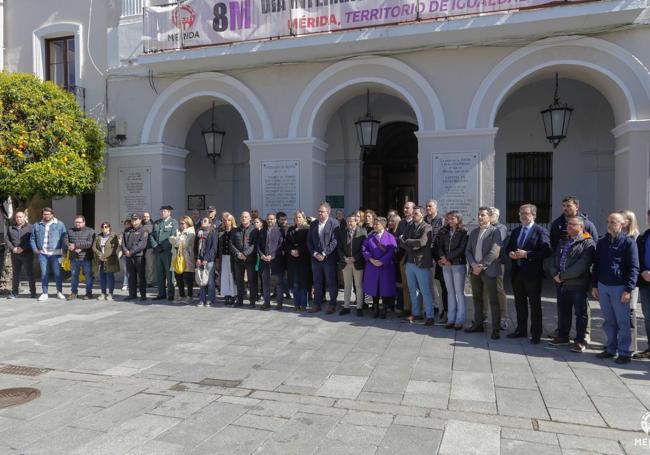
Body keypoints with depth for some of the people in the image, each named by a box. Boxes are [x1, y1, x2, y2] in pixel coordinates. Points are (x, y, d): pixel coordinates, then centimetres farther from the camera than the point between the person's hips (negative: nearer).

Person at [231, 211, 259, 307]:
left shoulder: (254, 230, 0)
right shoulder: (236, 231, 13)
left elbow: (255, 244, -9)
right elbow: (231, 243, 8)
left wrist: (245, 254, -16)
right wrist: (237, 253, -7)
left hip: (250, 259, -4)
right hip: (238, 259, 4)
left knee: (252, 280, 0)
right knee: (239, 280, 9)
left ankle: (252, 300, 7)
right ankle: (240, 299, 19)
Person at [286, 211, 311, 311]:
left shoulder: (307, 229, -1)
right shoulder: (290, 230, 14)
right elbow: (286, 243, 9)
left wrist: (298, 251, -15)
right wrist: (291, 251, -7)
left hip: (303, 258, -4)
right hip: (292, 259, 4)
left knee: (303, 282, -2)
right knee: (294, 283, 3)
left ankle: (303, 304, 6)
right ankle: (296, 304, 11)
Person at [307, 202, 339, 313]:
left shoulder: (334, 223, -5)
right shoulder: (313, 224, 10)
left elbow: (334, 241, -11)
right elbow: (309, 241, 9)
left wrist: (324, 254, -14)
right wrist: (315, 253, -4)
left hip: (329, 258, -4)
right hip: (315, 258, 4)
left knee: (331, 282, 4)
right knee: (317, 282, 10)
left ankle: (332, 304, 14)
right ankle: (317, 304, 18)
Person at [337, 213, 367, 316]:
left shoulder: (362, 231, -3)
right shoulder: (342, 231, 7)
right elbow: (339, 247, 5)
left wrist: (355, 258, -14)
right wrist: (344, 258, -9)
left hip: (358, 263, -3)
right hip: (345, 262, 3)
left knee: (359, 286, 4)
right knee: (347, 286, 10)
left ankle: (359, 308, 12)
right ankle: (346, 307, 18)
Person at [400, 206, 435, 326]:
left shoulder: (427, 227, -8)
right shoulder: (410, 227, 14)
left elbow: (422, 242, -22)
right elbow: (401, 241, 7)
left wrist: (407, 241, -7)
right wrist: (411, 248, -12)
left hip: (422, 263, -7)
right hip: (410, 262, 7)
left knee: (425, 291, -3)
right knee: (412, 290, 13)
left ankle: (430, 316, 5)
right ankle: (416, 314, 24)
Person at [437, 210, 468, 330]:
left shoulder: (463, 232, -3)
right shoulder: (444, 231, 10)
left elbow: (461, 248, -10)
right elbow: (439, 245, 5)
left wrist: (448, 258, -12)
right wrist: (443, 258, -11)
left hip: (459, 264, -4)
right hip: (446, 265, 4)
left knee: (459, 292, -1)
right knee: (450, 292, 8)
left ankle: (459, 320, 3)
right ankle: (451, 319, 13)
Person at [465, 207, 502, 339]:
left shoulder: (494, 231, -5)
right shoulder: (473, 232, 14)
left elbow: (494, 252, -14)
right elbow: (468, 250, 10)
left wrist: (481, 266, -15)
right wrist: (473, 264, -7)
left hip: (488, 270, -6)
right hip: (474, 270, 6)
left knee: (493, 300, -2)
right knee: (477, 298, 13)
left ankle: (495, 329, 2)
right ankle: (478, 324, 23)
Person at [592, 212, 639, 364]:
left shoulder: (629, 242, -4)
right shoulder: (601, 242, 11)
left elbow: (634, 268, -6)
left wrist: (628, 290, -12)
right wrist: (594, 285, 10)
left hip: (619, 288, -5)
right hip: (602, 286, 5)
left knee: (622, 322, 1)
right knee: (608, 321, 12)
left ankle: (624, 352, 9)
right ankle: (611, 348, 22)